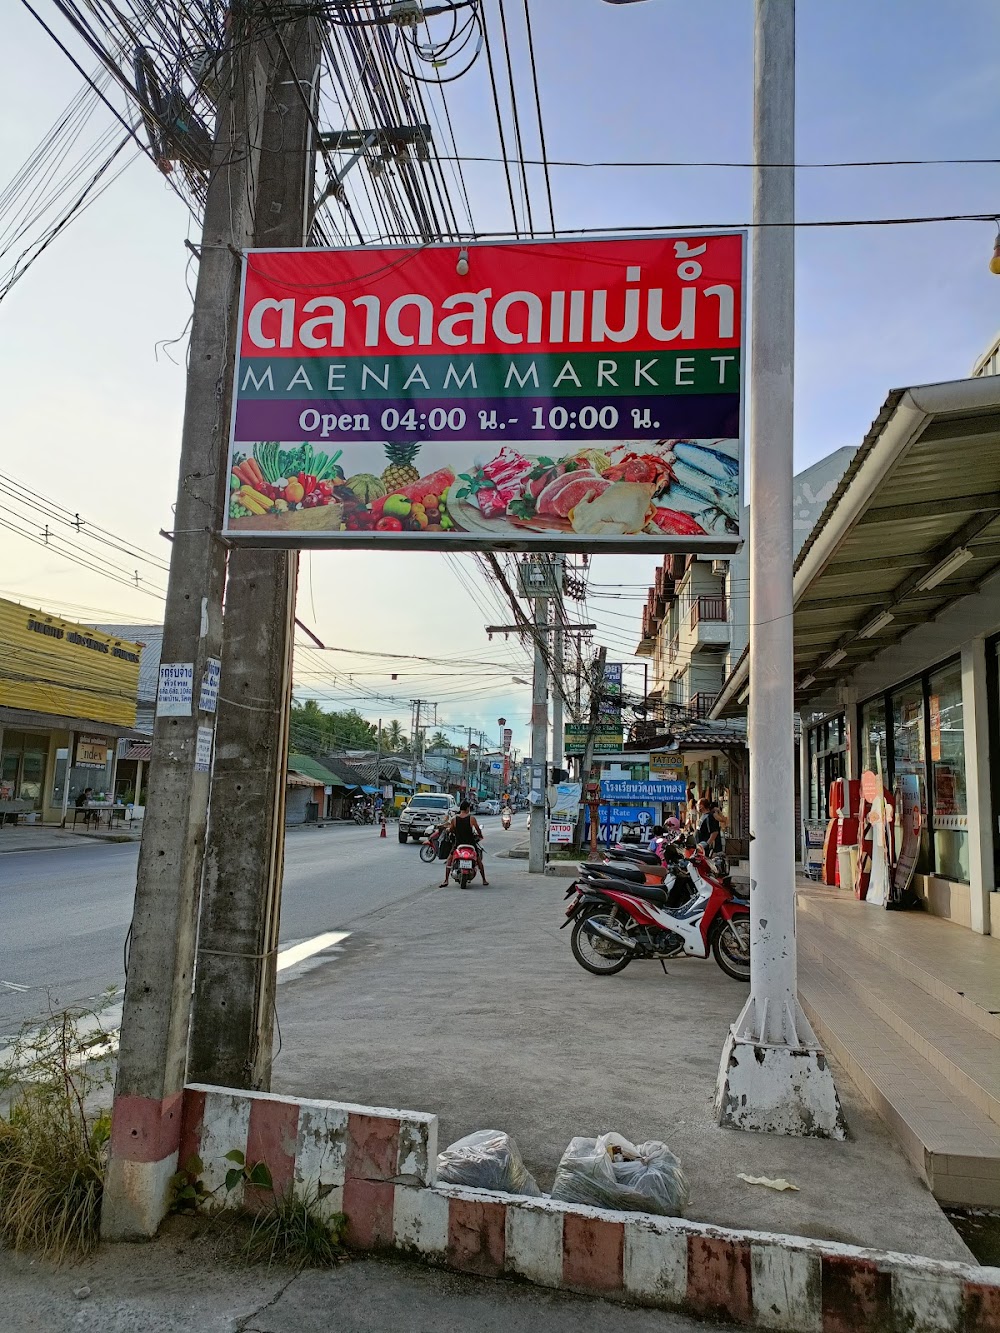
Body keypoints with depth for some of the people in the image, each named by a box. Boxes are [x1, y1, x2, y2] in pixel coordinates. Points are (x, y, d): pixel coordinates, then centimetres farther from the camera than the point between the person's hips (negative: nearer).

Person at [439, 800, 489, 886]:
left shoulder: (454, 818, -7)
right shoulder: (472, 818, -11)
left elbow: (450, 830, 2)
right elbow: (478, 830, -4)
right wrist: (480, 836, 17)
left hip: (458, 843, 0)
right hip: (471, 843, 0)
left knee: (449, 860, 15)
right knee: (479, 860, 19)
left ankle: (446, 881, 3)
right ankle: (484, 880, 23)